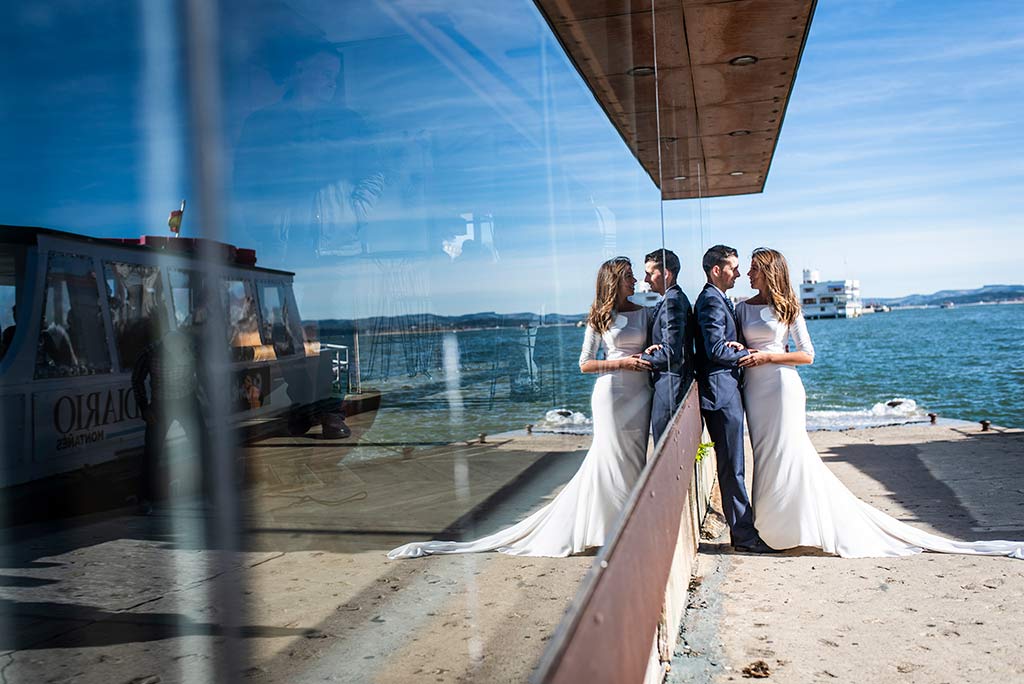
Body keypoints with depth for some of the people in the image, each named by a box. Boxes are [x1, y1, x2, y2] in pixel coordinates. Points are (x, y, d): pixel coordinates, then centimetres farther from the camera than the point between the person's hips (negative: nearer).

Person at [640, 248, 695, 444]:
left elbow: (670, 353, -23)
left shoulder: (673, 302, -18)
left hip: (670, 389, -11)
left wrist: (640, 358, -11)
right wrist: (653, 350, 0)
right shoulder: (675, 298, 15)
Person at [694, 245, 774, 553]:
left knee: (731, 465, 15)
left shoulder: (720, 300, 18)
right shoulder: (712, 301, -15)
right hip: (721, 391, -11)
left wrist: (737, 346, 1)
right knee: (732, 466, -5)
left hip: (727, 390, 11)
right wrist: (747, 353, -7)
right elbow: (716, 351, -21)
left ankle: (743, 527, 24)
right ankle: (744, 534, 1)